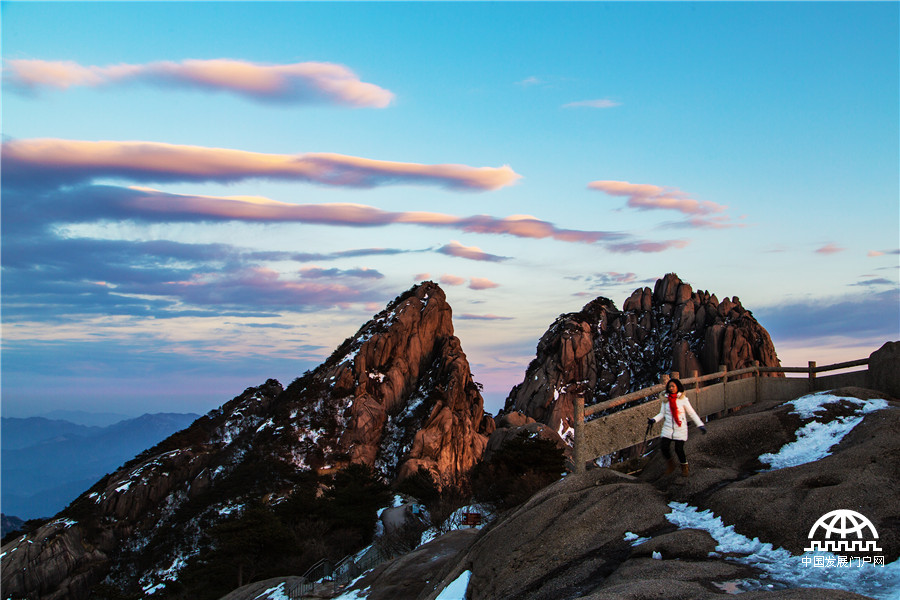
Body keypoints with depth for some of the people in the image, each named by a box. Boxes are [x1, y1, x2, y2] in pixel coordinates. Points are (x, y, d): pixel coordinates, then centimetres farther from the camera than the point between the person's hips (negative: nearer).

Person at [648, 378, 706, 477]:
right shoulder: (665, 399, 6)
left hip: (680, 428, -3)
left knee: (679, 449, -7)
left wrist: (700, 425, -4)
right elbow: (662, 414, 9)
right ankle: (671, 463, 20)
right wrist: (654, 420, -8)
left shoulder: (683, 399, -3)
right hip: (668, 428, 3)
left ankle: (685, 467, 21)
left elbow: (692, 413, 2)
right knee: (663, 447, -9)